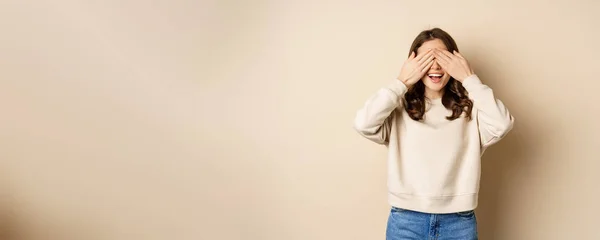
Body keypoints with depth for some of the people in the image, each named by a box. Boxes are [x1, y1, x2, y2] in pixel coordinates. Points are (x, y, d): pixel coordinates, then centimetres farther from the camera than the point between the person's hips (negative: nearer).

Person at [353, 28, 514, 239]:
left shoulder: (469, 110, 1)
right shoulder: (399, 110, -1)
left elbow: (502, 125, -17)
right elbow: (363, 124, -18)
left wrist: (470, 79, -10)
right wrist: (401, 82, -11)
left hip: (458, 222, 1)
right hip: (406, 221, 0)